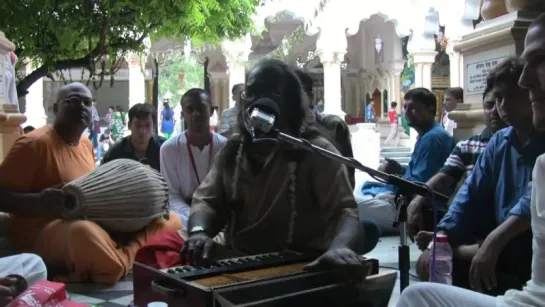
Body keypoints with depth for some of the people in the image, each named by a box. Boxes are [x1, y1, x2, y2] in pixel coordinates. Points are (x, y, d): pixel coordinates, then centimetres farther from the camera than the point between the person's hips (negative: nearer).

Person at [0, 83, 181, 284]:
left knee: (170, 220, -1)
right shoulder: (34, 143, -9)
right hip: (42, 232, -8)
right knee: (84, 231, -44)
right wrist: (39, 203, -30)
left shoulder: (86, 144, 14)